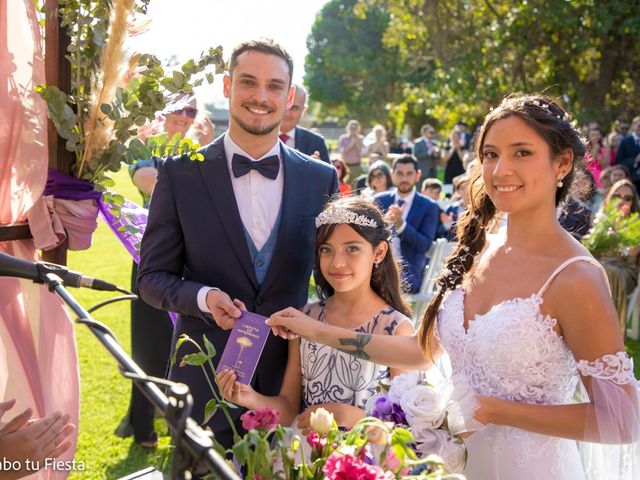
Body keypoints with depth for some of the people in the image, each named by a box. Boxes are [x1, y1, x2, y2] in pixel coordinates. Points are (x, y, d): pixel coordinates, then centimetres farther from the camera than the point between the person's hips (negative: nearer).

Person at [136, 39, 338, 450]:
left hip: (292, 377, 2)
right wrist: (203, 297, -19)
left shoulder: (322, 178, 2)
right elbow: (152, 276, 0)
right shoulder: (180, 174, -3)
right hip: (207, 381, -1)